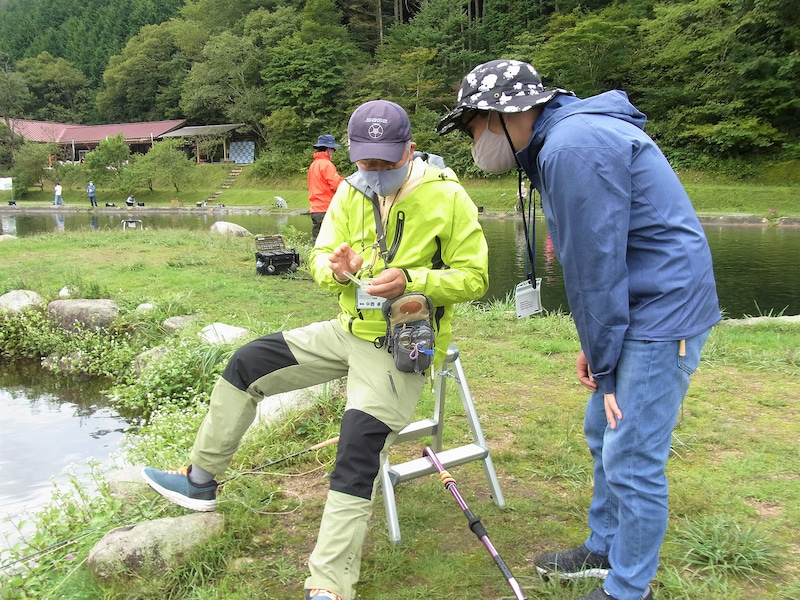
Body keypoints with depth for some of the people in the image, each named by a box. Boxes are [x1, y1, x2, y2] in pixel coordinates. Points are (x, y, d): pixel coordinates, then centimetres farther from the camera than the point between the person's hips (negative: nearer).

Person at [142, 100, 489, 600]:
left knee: (360, 451, -20)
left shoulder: (446, 197, -13)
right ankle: (201, 482, 21)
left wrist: (410, 281, -26)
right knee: (247, 364, 4)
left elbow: (473, 277, -12)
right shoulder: (350, 193, 3)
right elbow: (320, 259, 6)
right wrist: (336, 268, -19)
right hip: (348, 330, 7)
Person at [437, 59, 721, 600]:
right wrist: (594, 346, 9)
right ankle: (604, 550, 37)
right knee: (604, 435, 20)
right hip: (639, 308, 11)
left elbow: (596, 265, -21)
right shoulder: (557, 141, 12)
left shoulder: (574, 147, -22)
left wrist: (605, 364, -13)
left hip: (664, 312, -11)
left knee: (631, 461, -3)